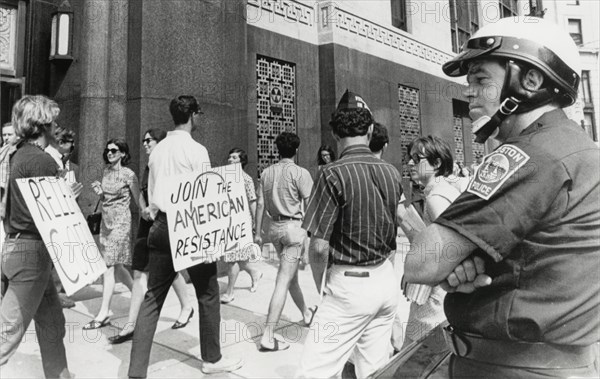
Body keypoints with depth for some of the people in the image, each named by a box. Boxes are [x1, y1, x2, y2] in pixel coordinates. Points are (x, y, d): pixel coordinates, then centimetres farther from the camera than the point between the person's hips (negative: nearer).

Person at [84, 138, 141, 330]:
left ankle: (104, 313, -1)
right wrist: (98, 191, -1)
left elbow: (138, 201, -5)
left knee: (109, 267, -7)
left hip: (120, 222, -7)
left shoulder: (128, 174, -10)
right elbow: (105, 199, 18)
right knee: (116, 266, 13)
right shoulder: (106, 171, 10)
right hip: (106, 220, 7)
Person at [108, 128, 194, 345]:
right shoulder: (148, 168, 15)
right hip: (147, 223, 7)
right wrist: (144, 210, -3)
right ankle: (131, 324, 9)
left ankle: (187, 307, 30)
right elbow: (142, 195, 18)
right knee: (140, 272, 3)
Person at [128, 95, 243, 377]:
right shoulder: (196, 150, -10)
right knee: (207, 294, 10)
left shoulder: (157, 150, 11)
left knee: (152, 297, 9)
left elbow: (151, 194, 15)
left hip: (161, 225, 7)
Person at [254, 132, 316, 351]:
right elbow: (311, 205, -11)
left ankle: (306, 313, 43)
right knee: (283, 281, -4)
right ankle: (268, 336, -2)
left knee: (291, 275, 22)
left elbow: (260, 204, 7)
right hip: (294, 227, -6)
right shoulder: (300, 173, -9)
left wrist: (258, 233, 12)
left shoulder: (267, 172, 6)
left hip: (275, 227, 6)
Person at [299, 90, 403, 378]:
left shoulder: (335, 174, -16)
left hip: (350, 286, -7)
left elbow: (319, 248, -17)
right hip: (387, 279, 7)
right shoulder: (391, 172, 2)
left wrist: (321, 287, -1)